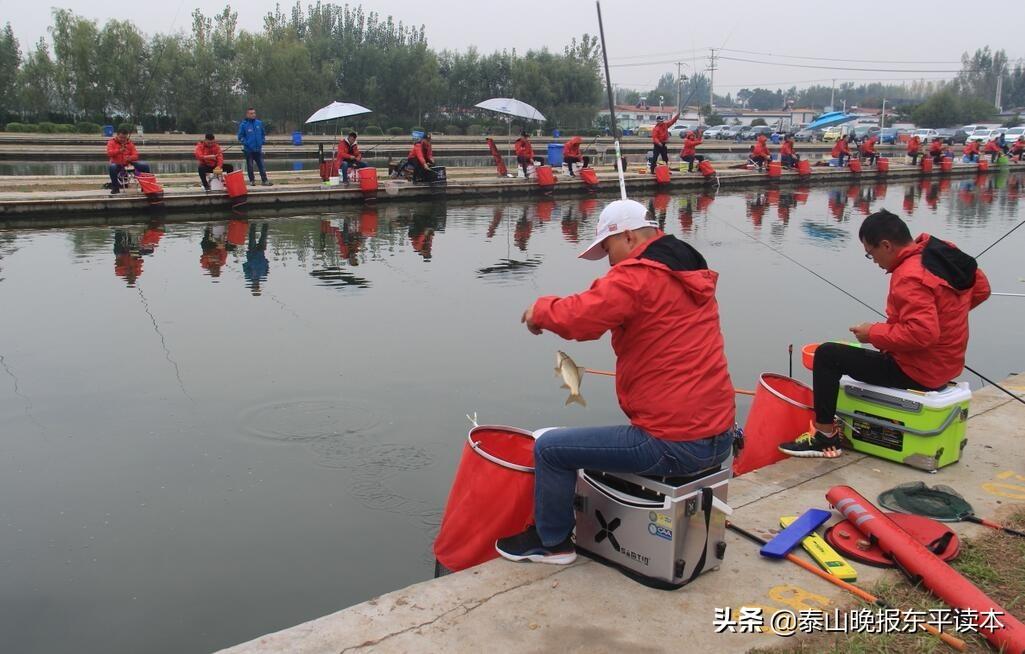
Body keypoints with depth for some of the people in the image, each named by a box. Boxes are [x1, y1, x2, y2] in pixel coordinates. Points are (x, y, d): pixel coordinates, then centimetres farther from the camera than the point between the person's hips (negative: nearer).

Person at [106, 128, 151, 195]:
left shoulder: (129, 143, 8)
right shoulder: (112, 142, 1)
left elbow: (135, 155, 1)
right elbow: (109, 153, -14)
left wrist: (130, 158, -23)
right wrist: (119, 150, -29)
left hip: (129, 163, 3)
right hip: (117, 164, -3)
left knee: (145, 166, -15)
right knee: (112, 167, -40)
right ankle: (115, 187, -21)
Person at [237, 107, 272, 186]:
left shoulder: (259, 123, 3)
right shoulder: (243, 124, -6)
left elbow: (263, 134, 15)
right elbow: (240, 137, -2)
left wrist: (262, 142, 4)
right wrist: (246, 143, -12)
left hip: (258, 149, 2)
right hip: (249, 150, -2)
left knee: (261, 165, 0)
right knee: (250, 166, 6)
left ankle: (264, 180, 3)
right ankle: (252, 180, 16)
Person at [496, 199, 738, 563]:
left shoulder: (636, 277, -15)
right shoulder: (693, 275, 14)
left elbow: (578, 317, -22)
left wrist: (540, 310, -1)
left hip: (675, 446, -9)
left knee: (550, 448, 3)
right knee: (610, 438, 35)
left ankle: (552, 543, 21)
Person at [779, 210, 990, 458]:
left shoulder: (911, 277, -26)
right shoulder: (943, 252, 1)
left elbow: (922, 334, -33)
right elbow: (981, 289, 15)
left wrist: (873, 333, -20)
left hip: (917, 373, -10)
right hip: (946, 363, 10)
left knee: (827, 355, -7)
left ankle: (825, 438, -2)